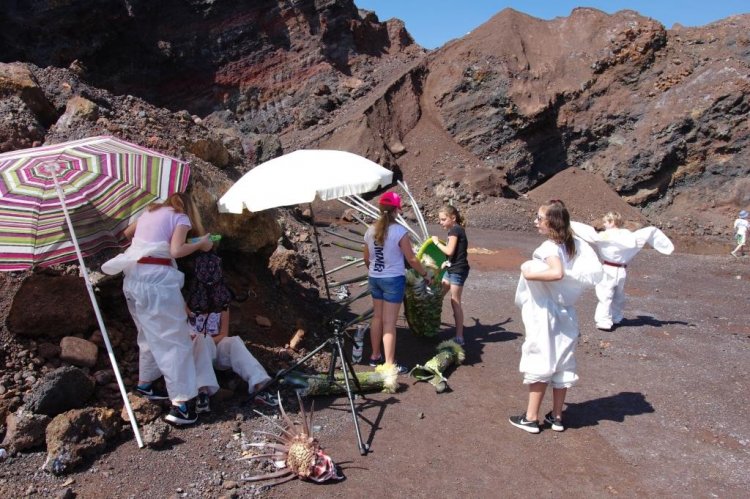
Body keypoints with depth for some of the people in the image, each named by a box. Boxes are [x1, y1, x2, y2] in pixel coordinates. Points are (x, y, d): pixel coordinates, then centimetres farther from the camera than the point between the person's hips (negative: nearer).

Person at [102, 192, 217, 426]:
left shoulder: (150, 212, 22)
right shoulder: (181, 217, 2)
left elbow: (127, 233, 38)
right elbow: (176, 251, -13)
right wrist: (201, 244, 1)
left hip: (133, 279, 8)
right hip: (156, 279, -8)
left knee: (150, 334, 23)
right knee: (174, 339, -6)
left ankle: (145, 383, 34)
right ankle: (182, 404, -8)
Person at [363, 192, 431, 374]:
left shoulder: (370, 231, 1)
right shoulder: (399, 231, -15)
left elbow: (366, 259, 10)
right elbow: (411, 259, -11)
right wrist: (425, 274, 3)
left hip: (374, 279, 6)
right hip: (393, 280, -5)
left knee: (377, 317, 18)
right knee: (389, 322, -1)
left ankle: (375, 356, 30)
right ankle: (390, 364, 5)